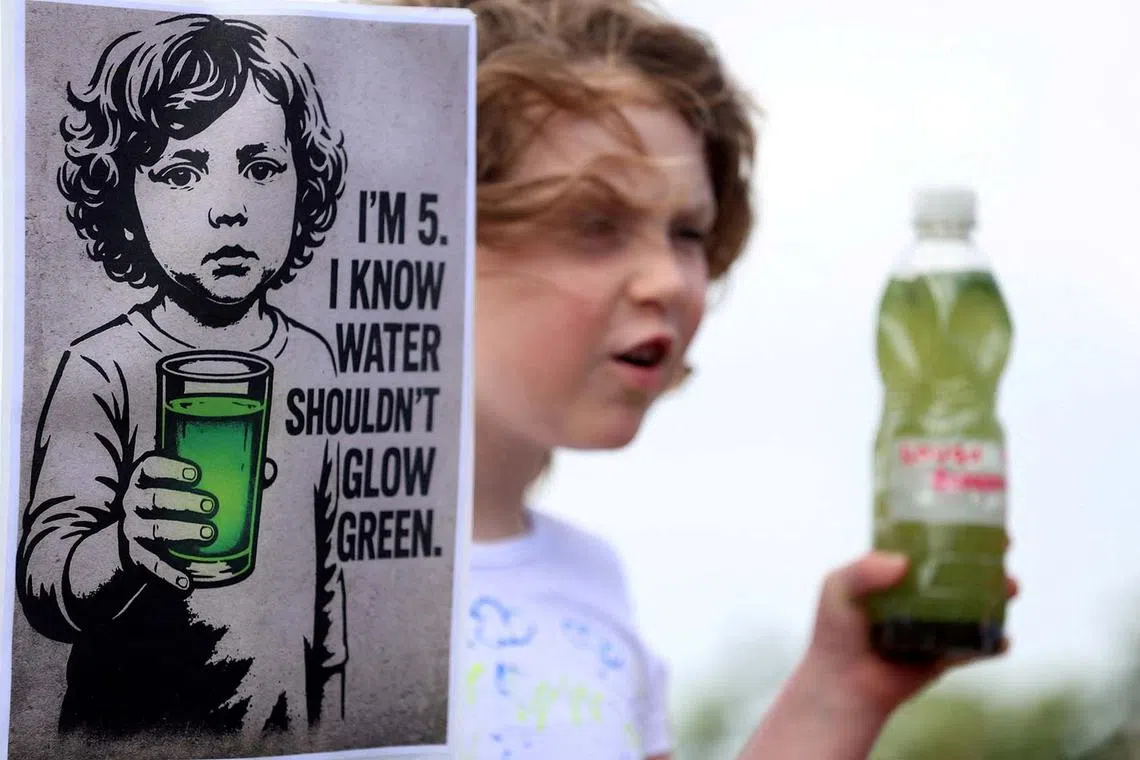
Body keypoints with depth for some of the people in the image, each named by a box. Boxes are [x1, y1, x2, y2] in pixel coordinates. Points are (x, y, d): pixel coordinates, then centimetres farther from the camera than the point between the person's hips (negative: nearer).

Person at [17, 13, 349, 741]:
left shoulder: (310, 358, -2)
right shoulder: (102, 373, -16)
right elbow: (43, 590, -24)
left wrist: (329, 707, 14)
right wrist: (129, 545, -42)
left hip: (287, 730, 4)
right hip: (136, 728, -4)